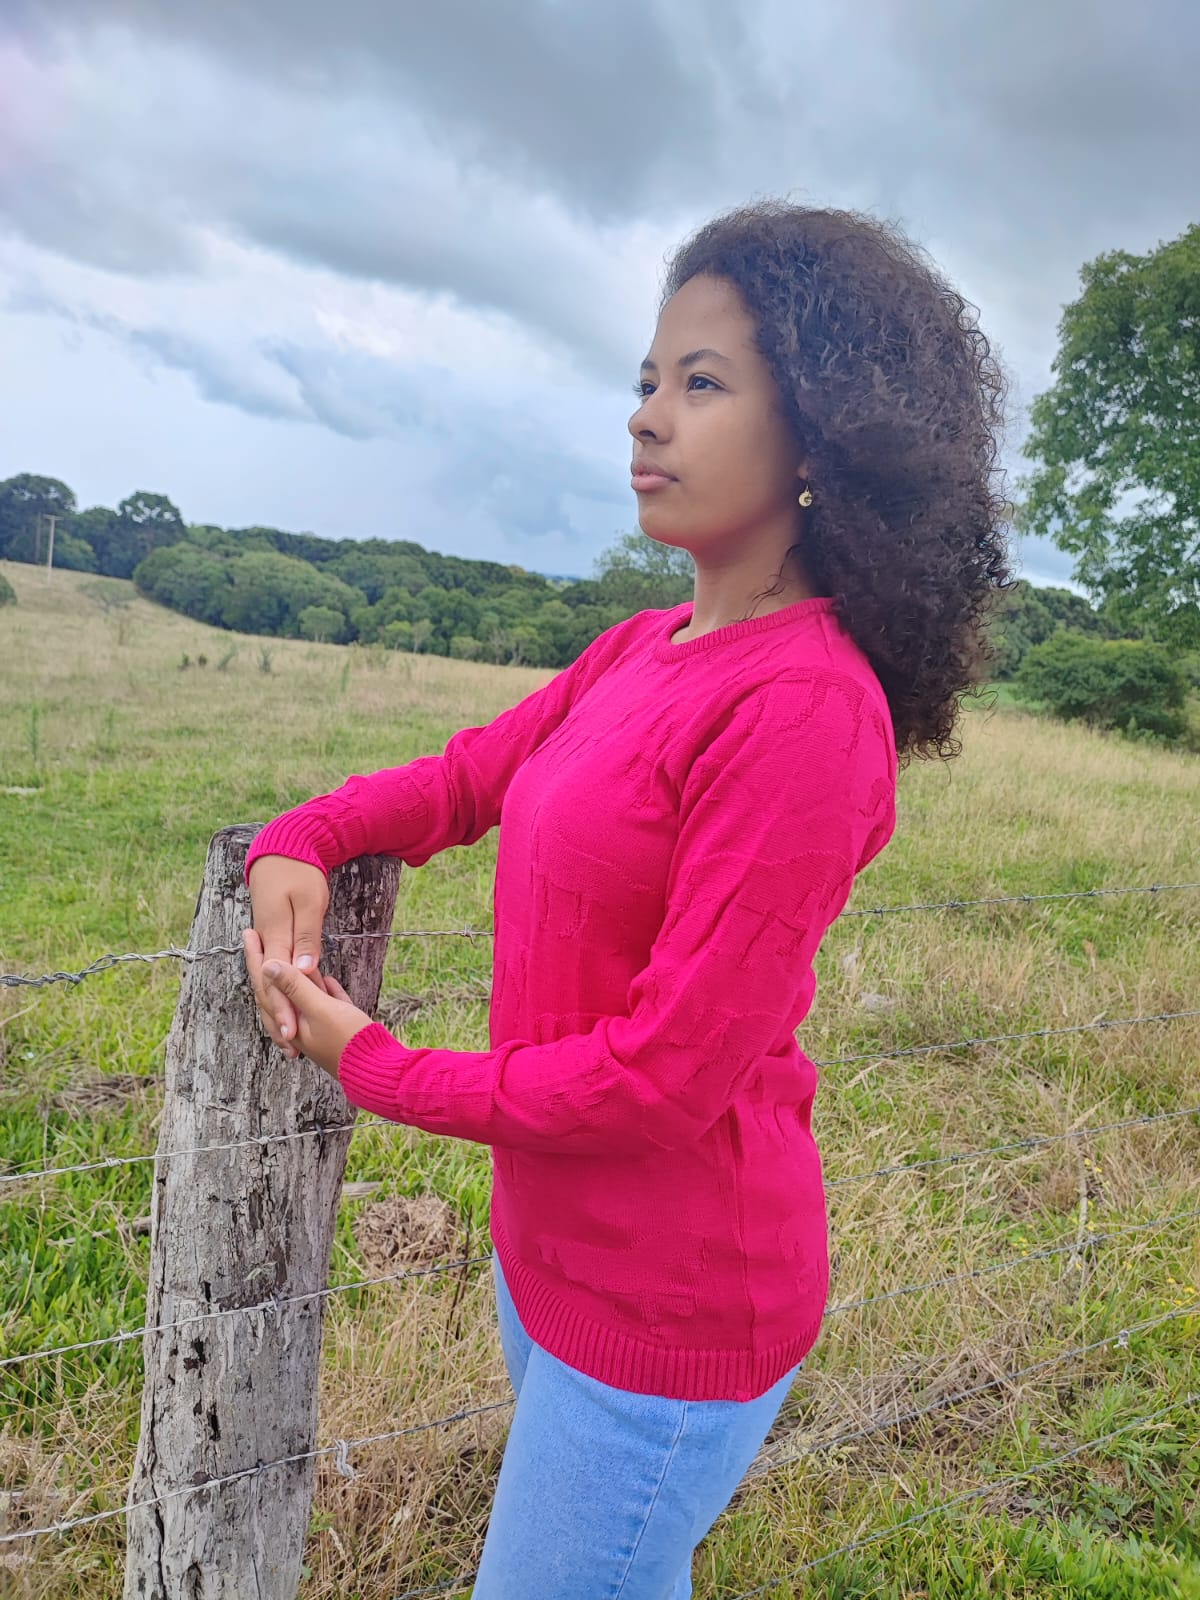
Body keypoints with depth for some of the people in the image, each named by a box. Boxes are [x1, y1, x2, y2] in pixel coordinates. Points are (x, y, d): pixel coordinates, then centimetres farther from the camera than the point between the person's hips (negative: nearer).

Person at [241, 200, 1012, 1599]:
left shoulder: (805, 708, -25)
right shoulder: (639, 652, 0)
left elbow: (665, 1077, -25)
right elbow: (461, 776, 12)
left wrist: (376, 1067, -12)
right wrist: (302, 843, -7)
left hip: (669, 1304, -7)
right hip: (556, 1244, 7)